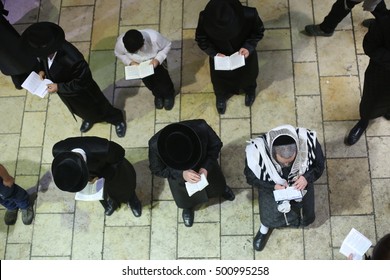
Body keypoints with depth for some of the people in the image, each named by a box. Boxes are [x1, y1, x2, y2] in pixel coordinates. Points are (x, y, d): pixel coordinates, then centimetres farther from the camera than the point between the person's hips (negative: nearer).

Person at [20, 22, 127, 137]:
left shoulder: (72, 59, -47)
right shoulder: (46, 48, -25)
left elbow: (83, 81, -31)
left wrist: (59, 87, -30)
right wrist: (42, 70, -15)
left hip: (81, 93, -6)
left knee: (98, 110, 24)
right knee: (80, 110, 36)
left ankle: (118, 119, 54)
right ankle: (89, 118, 70)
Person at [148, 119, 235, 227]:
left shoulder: (201, 128, -42)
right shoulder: (155, 145, -42)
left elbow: (216, 145, -20)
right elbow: (157, 170, -22)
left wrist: (206, 167, -32)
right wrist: (181, 174, -37)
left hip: (204, 165, 1)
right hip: (177, 174, -1)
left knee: (214, 181, 33)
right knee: (185, 195, 29)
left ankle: (221, 189, 68)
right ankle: (188, 207, 64)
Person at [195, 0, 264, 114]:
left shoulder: (249, 15, -40)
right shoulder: (205, 18, -38)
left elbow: (259, 31, -17)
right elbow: (201, 39, -17)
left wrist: (249, 47, -32)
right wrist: (214, 53, -31)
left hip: (244, 53, 0)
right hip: (220, 56, 0)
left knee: (248, 74, 32)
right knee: (220, 79, 30)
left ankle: (250, 90, 70)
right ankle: (221, 96, 67)